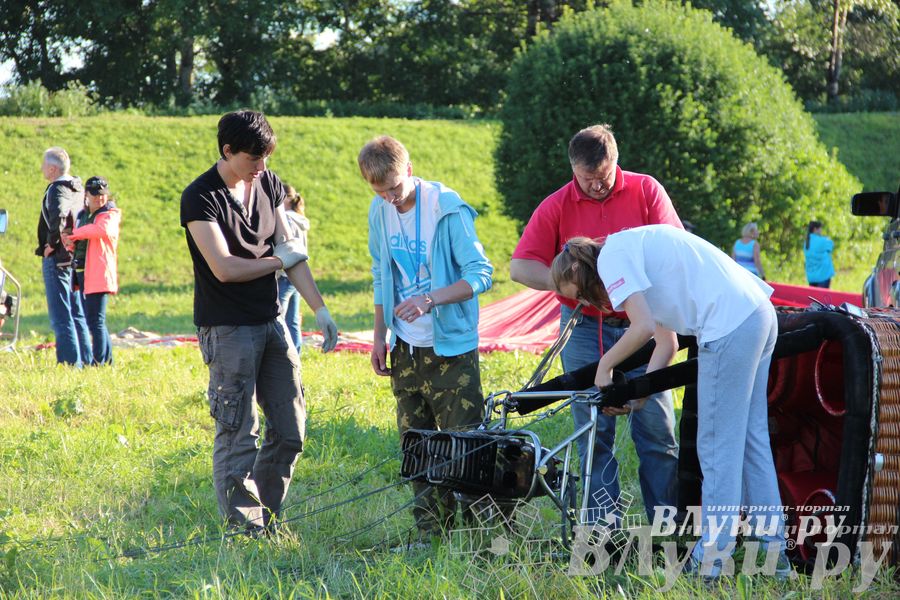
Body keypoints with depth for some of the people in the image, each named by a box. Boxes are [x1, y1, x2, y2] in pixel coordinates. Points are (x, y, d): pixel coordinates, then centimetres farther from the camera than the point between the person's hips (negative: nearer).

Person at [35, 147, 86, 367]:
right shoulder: (77, 187, 11)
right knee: (74, 314, 16)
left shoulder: (57, 190, -16)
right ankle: (84, 359, 19)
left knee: (60, 316, -6)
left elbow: (57, 216, -35)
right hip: (74, 257, 9)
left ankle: (70, 362, -7)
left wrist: (53, 243, -21)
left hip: (56, 258, -9)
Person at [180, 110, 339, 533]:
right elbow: (225, 268, -20)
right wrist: (278, 261, -5)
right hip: (228, 329, -7)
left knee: (290, 431, 8)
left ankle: (267, 522, 19)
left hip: (271, 323, 7)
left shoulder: (268, 184, 8)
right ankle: (244, 530, -1)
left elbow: (291, 251, 10)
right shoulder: (200, 198, -13)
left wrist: (320, 309, 4)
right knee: (238, 434, -6)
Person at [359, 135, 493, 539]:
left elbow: (480, 274, -16)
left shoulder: (448, 209, -14)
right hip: (406, 349, 6)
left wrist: (430, 299, -30)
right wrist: (380, 336, 12)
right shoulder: (380, 212, 4)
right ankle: (431, 533, 16)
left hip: (451, 346, -6)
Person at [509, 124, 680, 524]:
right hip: (585, 329, 0)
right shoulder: (556, 207, 0)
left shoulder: (646, 191, 1)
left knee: (656, 427, -1)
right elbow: (520, 267, -3)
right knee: (593, 433, 1)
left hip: (640, 323, 0)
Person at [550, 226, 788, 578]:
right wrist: (635, 396, 19)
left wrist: (605, 366, 2)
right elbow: (667, 342, 24)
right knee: (751, 438, 16)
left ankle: (713, 556, 1)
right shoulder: (637, 247, 25)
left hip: (729, 328, -10)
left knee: (717, 446, -3)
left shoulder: (612, 256, -3)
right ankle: (772, 545, 21)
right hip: (760, 314, 10)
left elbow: (644, 328, -13)